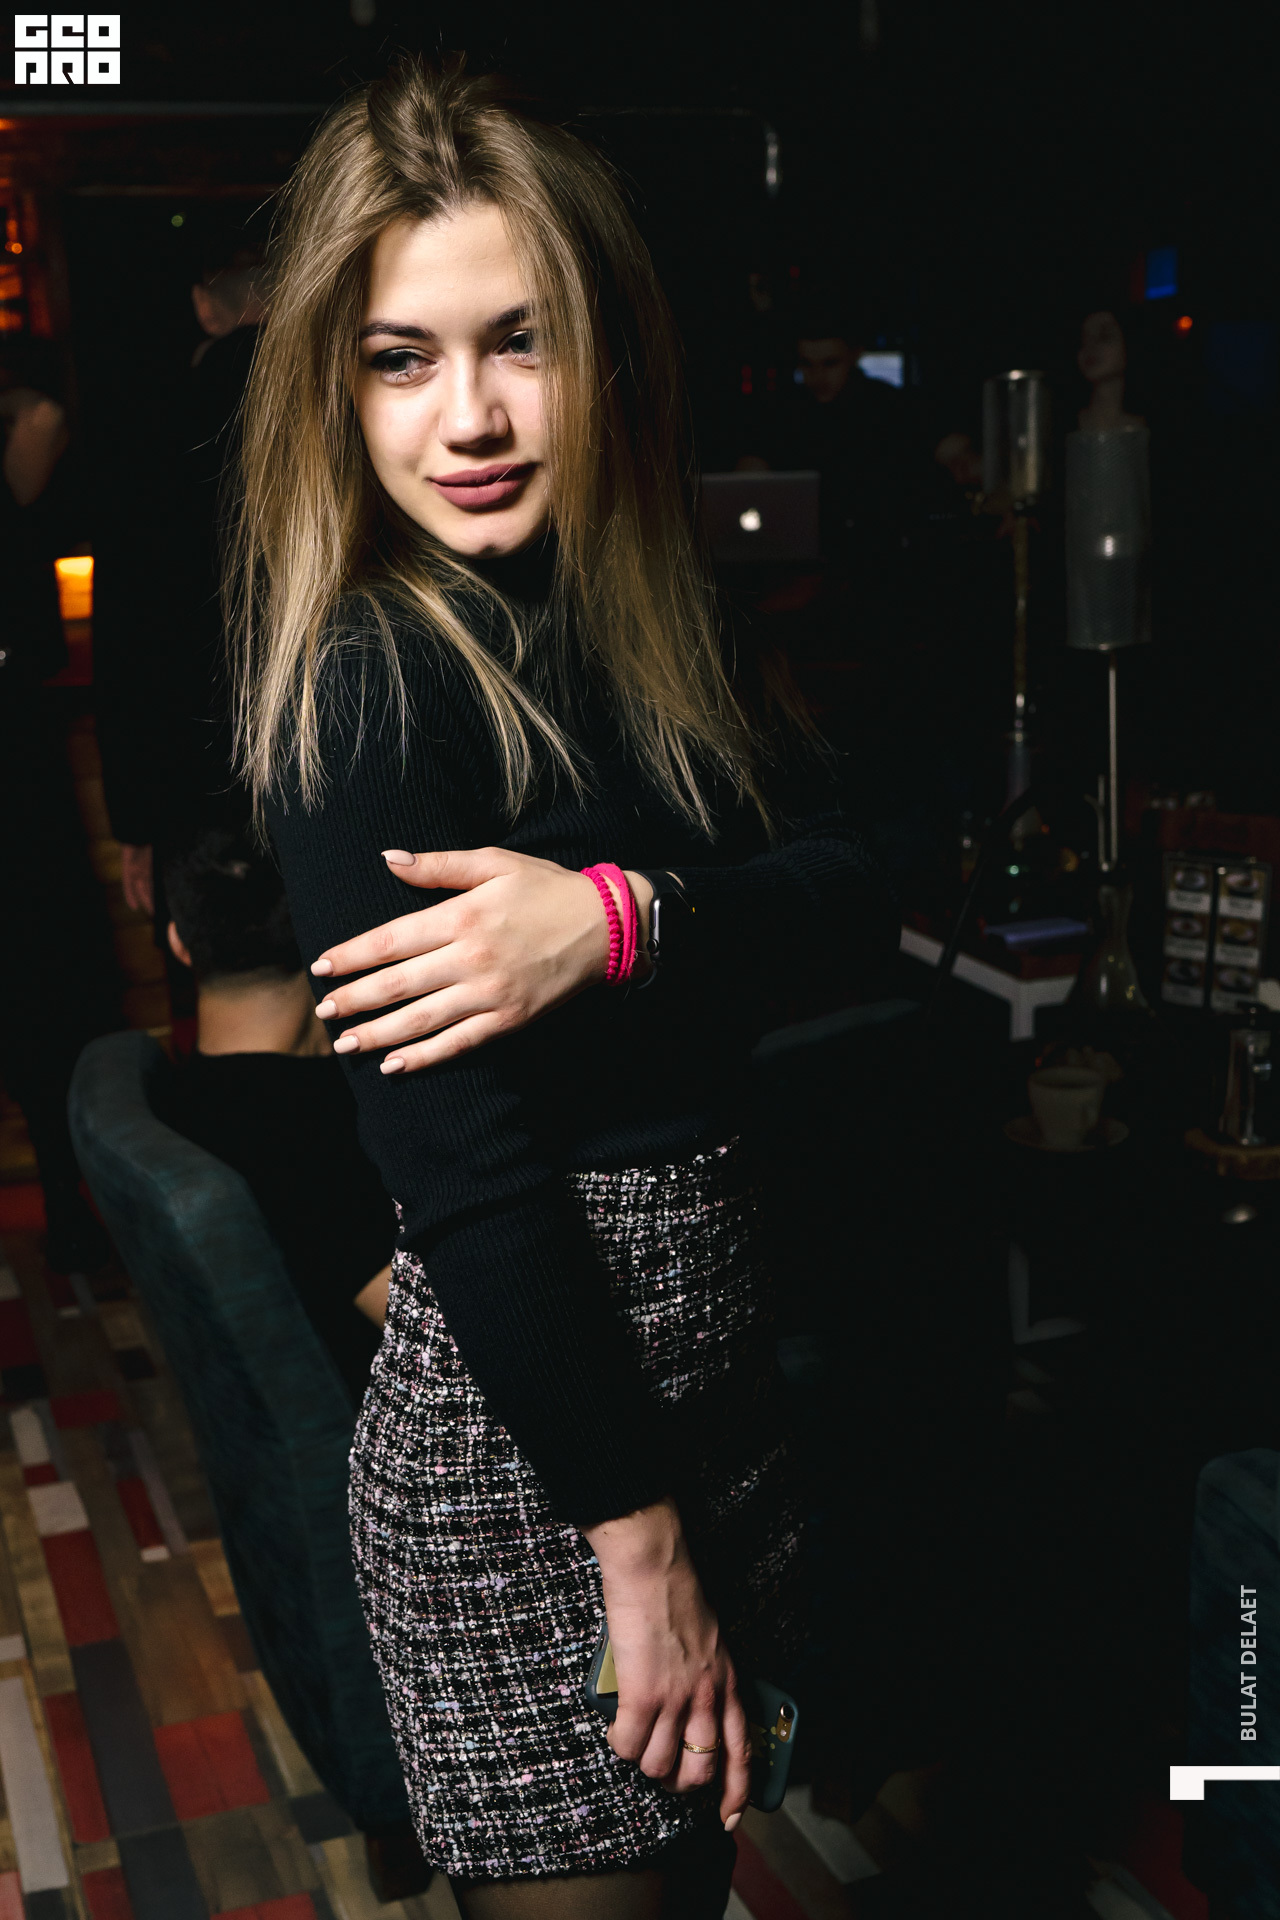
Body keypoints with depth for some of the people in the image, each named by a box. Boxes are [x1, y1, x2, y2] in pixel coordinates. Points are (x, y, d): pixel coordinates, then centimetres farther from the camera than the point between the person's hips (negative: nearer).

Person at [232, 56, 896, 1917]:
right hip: (516, 1429, -7)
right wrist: (640, 1542, -17)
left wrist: (620, 912, -25)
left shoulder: (627, 613, 4)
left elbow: (854, 888, -5)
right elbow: (462, 1170, -22)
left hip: (702, 1337, 8)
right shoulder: (368, 679, -19)